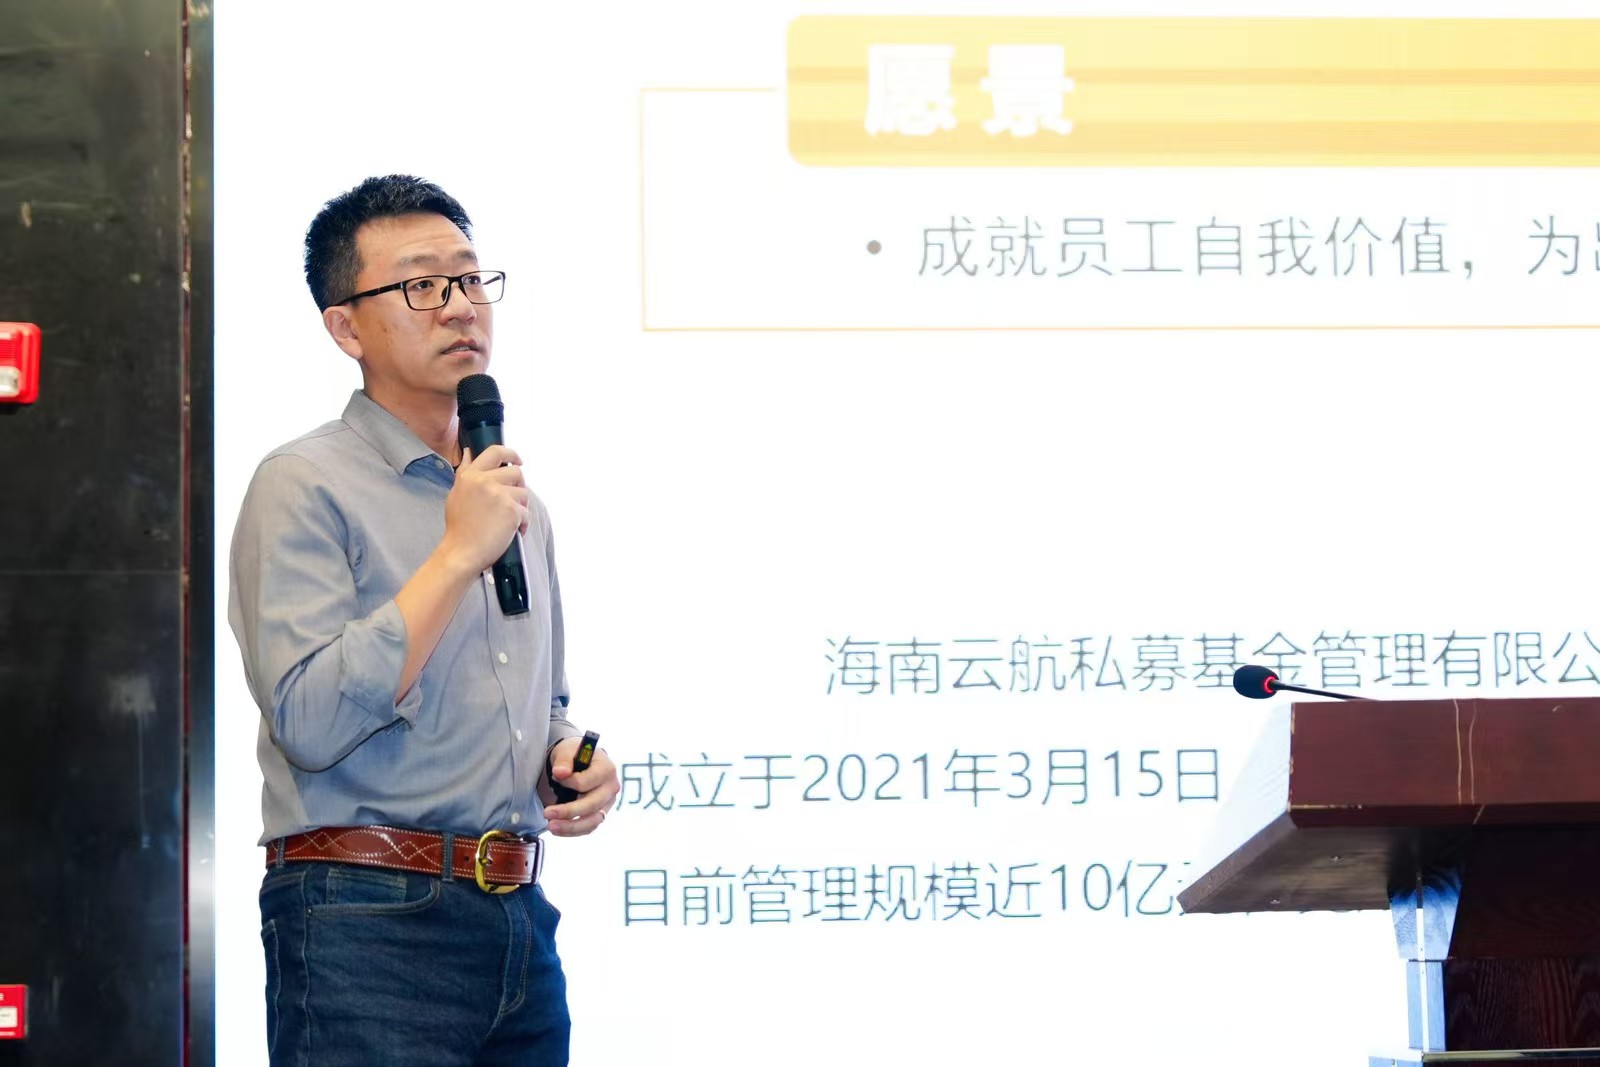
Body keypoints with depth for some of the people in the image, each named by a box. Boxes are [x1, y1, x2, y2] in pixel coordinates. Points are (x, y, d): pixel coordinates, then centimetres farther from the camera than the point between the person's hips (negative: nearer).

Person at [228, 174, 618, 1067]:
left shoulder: (514, 503, 18)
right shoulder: (305, 487, -6)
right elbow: (311, 720, -18)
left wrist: (576, 762, 6)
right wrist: (459, 553, -14)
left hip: (521, 924, 7)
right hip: (369, 925, -7)